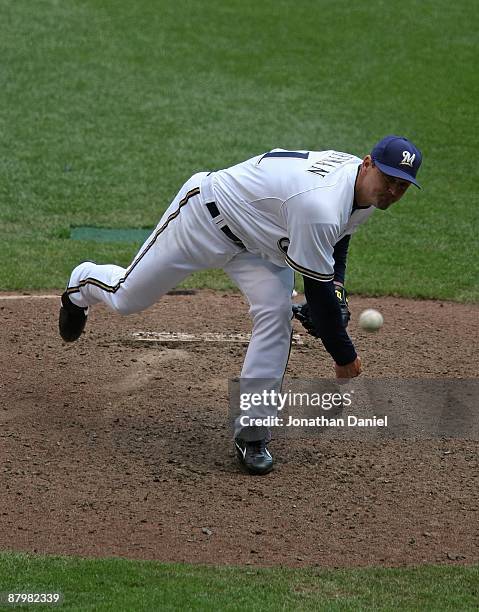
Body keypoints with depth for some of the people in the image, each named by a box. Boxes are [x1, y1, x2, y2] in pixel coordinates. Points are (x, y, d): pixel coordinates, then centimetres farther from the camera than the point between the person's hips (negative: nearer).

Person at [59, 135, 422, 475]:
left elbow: (336, 236, 11)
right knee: (126, 297, 10)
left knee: (276, 312, -17)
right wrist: (344, 356, -25)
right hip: (207, 215, -7)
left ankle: (252, 435, -7)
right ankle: (83, 286, 50)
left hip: (256, 239, 7)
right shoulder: (320, 205, -42)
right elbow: (316, 290, -34)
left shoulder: (362, 184, -13)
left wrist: (336, 286, -5)